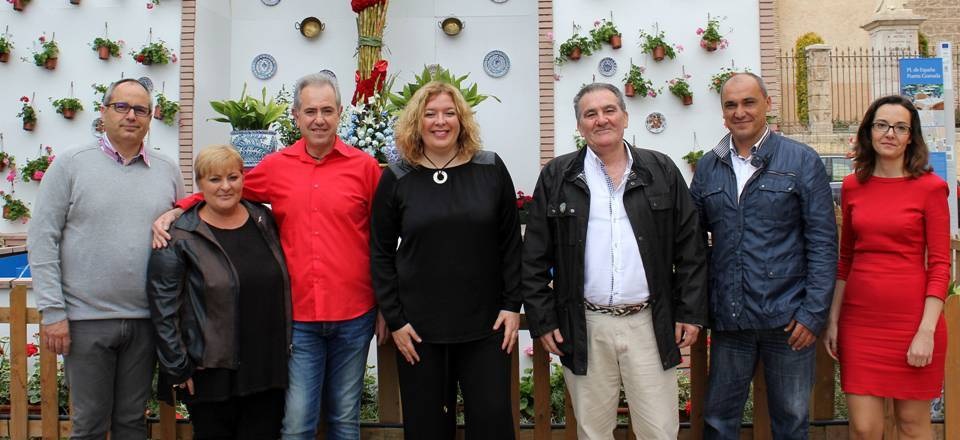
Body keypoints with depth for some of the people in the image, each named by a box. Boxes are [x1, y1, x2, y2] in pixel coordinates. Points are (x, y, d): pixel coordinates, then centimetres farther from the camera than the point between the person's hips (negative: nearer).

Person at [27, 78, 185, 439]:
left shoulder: (168, 171, 8)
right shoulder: (70, 163, -1)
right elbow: (42, 240, -4)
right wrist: (52, 312, -8)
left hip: (146, 319, 3)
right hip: (86, 318, -2)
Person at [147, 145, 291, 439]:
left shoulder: (264, 220, 7)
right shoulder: (180, 238, -8)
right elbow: (164, 309, -8)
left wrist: (286, 345, 11)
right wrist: (178, 369, -10)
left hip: (269, 369, 4)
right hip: (212, 373, -4)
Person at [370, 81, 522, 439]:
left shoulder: (491, 170, 1)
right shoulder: (396, 178, 0)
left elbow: (511, 243, 5)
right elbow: (380, 253, 2)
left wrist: (512, 304, -1)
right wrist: (394, 319, -3)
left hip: (485, 323, 0)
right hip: (419, 326, 0)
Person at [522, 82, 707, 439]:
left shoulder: (662, 171, 4)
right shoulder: (557, 177, 2)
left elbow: (690, 249, 5)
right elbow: (535, 258, 3)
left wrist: (691, 312, 1)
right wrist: (543, 320, -1)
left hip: (650, 324, 1)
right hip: (584, 327, 0)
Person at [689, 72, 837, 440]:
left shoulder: (802, 161, -2)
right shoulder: (708, 167, 7)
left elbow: (823, 242, -5)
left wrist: (813, 313, -10)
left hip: (786, 316, -2)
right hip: (728, 317, 3)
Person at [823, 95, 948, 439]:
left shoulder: (930, 187, -4)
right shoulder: (853, 186, 7)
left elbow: (940, 265, -6)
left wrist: (927, 331, -13)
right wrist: (833, 320, 9)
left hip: (911, 318, -3)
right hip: (860, 319, 3)